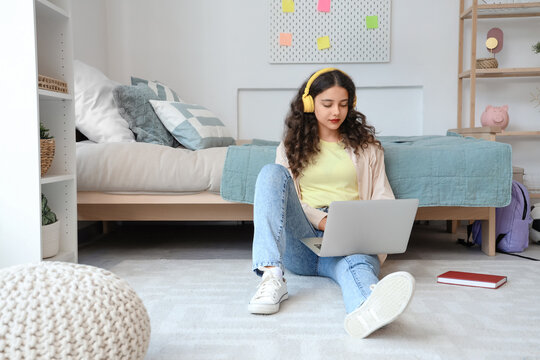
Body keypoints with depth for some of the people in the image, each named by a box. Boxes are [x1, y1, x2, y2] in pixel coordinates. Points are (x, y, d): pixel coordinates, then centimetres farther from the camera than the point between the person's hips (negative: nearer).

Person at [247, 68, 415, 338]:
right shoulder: (291, 147, 18)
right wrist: (323, 220, -13)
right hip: (300, 243, 1)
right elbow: (285, 197, 6)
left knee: (358, 261, -38)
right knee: (271, 173, -23)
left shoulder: (365, 146, 19)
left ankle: (368, 310, -76)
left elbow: (383, 196, 12)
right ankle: (271, 275, -37)